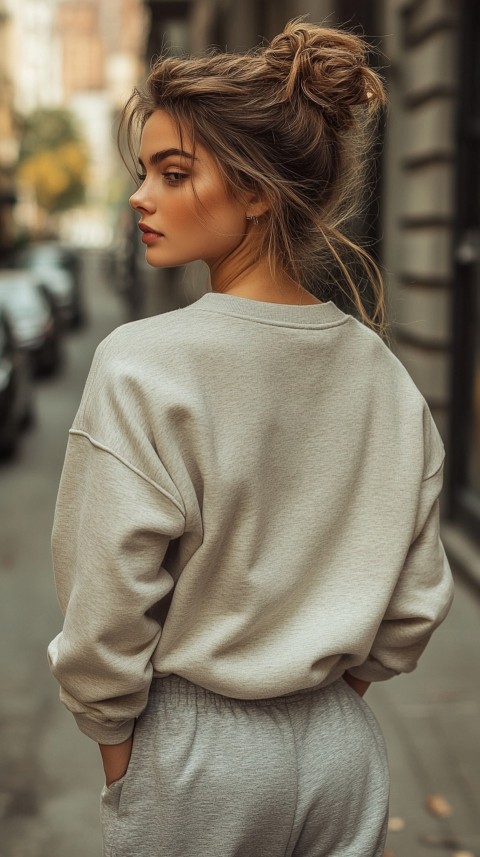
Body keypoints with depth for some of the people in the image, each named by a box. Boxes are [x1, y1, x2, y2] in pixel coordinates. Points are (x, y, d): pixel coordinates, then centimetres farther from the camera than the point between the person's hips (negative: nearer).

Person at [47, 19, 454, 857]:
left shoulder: (142, 367, -20)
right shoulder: (382, 370, -4)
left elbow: (106, 619, -16)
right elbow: (415, 602, 3)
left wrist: (120, 759, -1)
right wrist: (330, 695, 15)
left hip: (203, 750, -4)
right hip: (345, 746, 4)